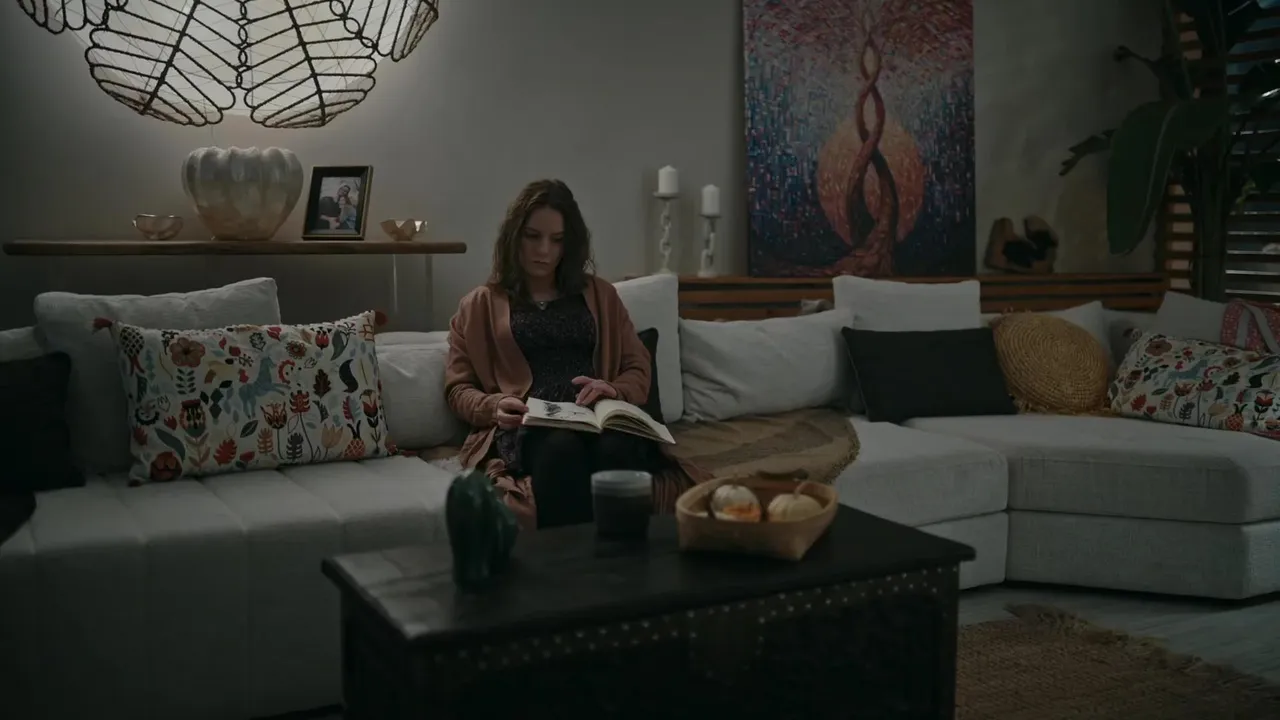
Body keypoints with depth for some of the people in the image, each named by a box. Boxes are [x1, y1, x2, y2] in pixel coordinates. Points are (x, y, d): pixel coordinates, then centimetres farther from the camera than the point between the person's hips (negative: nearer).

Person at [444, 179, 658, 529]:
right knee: (563, 448, -40)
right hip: (527, 428, -1)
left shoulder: (600, 295, 25)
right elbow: (458, 387, 16)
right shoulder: (481, 304, 21)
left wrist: (615, 391, -5)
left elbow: (638, 369, 20)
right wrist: (495, 406, -7)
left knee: (618, 450, -38)